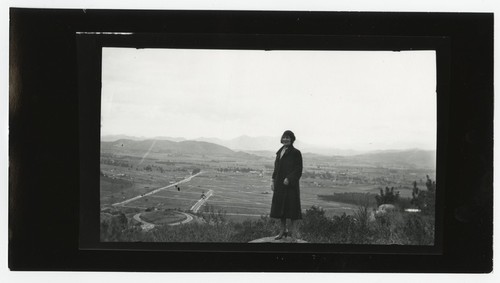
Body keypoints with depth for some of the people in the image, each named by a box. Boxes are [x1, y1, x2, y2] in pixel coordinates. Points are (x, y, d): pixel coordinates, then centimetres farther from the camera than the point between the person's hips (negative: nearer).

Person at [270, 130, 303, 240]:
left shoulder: (295, 153, -6)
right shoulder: (280, 152, 14)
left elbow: (298, 170, -10)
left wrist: (289, 179, -20)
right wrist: (273, 181, 8)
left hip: (290, 183, -7)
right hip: (280, 184, 7)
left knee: (291, 206, -3)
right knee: (280, 206, 7)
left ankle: (292, 230, 4)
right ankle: (283, 230, 15)